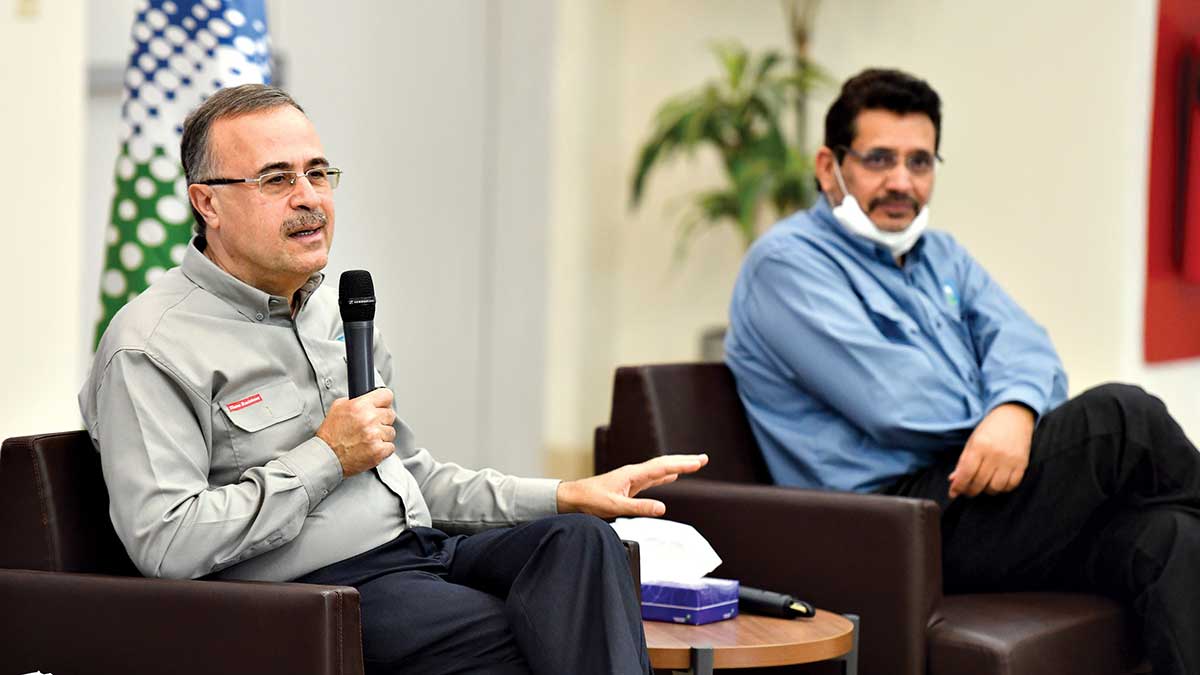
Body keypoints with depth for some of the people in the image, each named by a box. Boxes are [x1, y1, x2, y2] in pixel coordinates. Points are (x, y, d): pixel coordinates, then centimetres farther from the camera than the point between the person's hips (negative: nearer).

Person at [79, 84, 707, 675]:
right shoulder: (151, 346, -6)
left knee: (578, 539, -23)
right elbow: (165, 544, -16)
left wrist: (565, 496, 14)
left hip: (422, 548, 8)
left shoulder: (332, 310, 21)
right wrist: (327, 457, -10)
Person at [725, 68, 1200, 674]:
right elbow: (893, 403, -15)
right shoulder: (786, 261, -2)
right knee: (1122, 415, -21)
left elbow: (1023, 346, 4)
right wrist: (987, 412, 0)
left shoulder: (941, 256, 24)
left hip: (972, 491, 7)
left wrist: (1015, 410, -19)